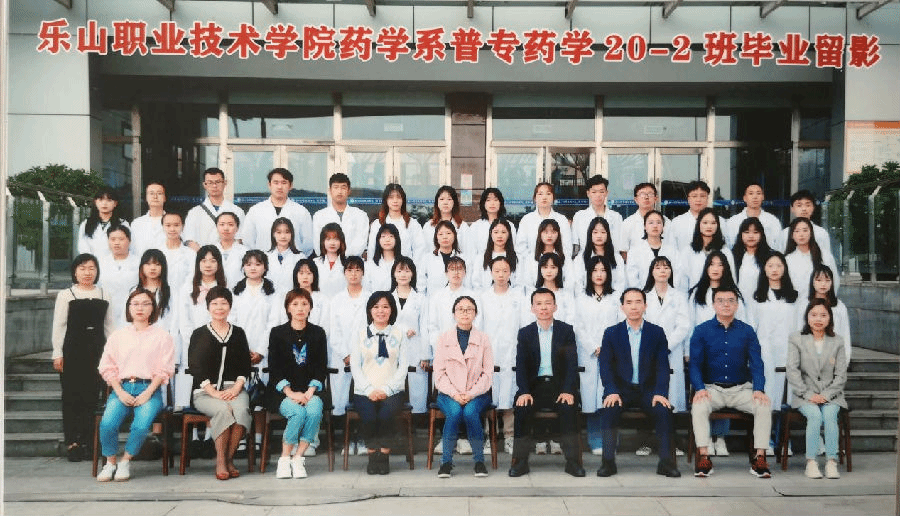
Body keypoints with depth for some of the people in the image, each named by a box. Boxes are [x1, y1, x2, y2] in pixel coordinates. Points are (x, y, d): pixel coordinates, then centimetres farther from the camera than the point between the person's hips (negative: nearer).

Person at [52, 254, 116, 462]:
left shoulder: (104, 295, 11)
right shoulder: (66, 295, 3)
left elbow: (109, 325, 12)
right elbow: (58, 326, 0)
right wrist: (58, 354, -5)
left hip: (96, 350, 2)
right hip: (72, 349, -2)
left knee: (91, 396, 3)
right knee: (71, 396, 0)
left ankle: (86, 442, 11)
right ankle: (71, 442, 7)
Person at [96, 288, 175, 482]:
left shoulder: (162, 336, 10)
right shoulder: (118, 335, 18)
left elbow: (164, 370, 2)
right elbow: (107, 367, 10)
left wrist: (147, 393, -11)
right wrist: (121, 393, -6)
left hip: (149, 389, -2)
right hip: (122, 388, 2)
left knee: (141, 425, -29)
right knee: (107, 423, -25)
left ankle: (126, 460, -4)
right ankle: (110, 462, -1)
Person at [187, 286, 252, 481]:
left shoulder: (238, 333, 16)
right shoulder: (199, 334, 9)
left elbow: (245, 366, 10)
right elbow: (195, 368, 0)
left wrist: (236, 388, -8)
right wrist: (214, 392, -12)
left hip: (234, 388, 2)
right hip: (205, 391, -2)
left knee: (241, 409, -32)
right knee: (223, 409, -33)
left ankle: (229, 459, -20)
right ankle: (220, 462, -23)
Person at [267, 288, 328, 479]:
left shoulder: (318, 333, 12)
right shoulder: (277, 333, 7)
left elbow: (321, 367, 6)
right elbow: (274, 369, 0)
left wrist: (310, 392, -10)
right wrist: (291, 393, -14)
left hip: (310, 390, 1)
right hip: (283, 392, -1)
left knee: (315, 410, -31)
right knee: (298, 412, -31)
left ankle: (298, 458, -18)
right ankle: (285, 459, -13)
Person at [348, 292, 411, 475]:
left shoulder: (400, 332, 12)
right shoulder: (358, 333, 12)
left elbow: (403, 365, 5)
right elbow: (355, 366, 5)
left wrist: (386, 389, -8)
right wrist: (370, 390, -9)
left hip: (392, 391, 0)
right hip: (364, 391, 0)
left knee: (386, 415, -30)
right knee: (368, 417, -29)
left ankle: (384, 455, -10)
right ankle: (372, 454, -6)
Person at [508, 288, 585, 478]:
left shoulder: (566, 330, 5)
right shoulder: (525, 333, 8)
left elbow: (572, 363, -3)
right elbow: (521, 365, -1)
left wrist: (568, 390, -18)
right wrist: (524, 392, -18)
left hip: (559, 385, -1)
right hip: (534, 385, 1)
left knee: (568, 406, -29)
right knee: (522, 406, -27)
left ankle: (572, 460, -19)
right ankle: (521, 460, -17)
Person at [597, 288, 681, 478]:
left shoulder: (657, 332, 6)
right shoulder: (611, 333, 5)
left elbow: (662, 366, 0)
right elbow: (605, 366, -2)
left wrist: (660, 393, -16)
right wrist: (612, 392, -18)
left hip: (648, 389, 1)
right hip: (621, 389, 0)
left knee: (664, 410, -28)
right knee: (608, 409, -30)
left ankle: (666, 462, -17)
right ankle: (608, 461, -23)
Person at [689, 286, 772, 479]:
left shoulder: (747, 331, 7)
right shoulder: (701, 331, 3)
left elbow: (756, 363, 2)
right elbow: (695, 364, -1)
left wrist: (759, 389, -15)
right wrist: (700, 388, -18)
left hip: (741, 389, 2)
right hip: (712, 389, -1)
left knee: (764, 406, -26)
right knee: (698, 407, -32)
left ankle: (760, 457, -17)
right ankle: (703, 457, -25)